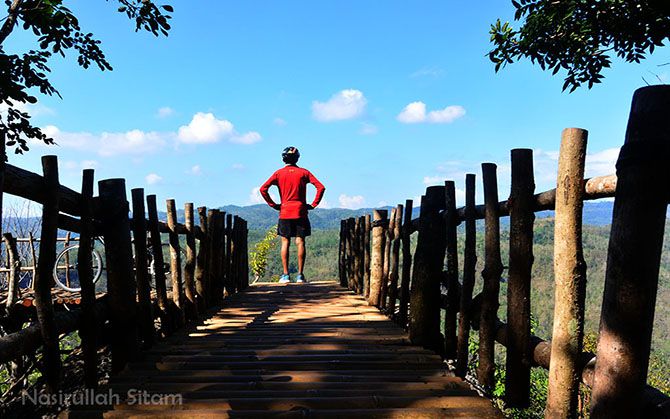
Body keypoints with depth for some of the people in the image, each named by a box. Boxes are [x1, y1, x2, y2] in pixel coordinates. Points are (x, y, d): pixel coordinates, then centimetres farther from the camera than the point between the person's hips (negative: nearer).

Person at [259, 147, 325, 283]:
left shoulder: (279, 173, 4)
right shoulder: (304, 172, 3)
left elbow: (263, 189, -4)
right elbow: (321, 187, -6)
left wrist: (273, 205, 2)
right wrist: (313, 204, -1)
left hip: (285, 212, 0)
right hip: (301, 212, 0)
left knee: (285, 242, 4)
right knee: (300, 242, 1)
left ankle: (285, 275, 3)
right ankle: (300, 275, 1)